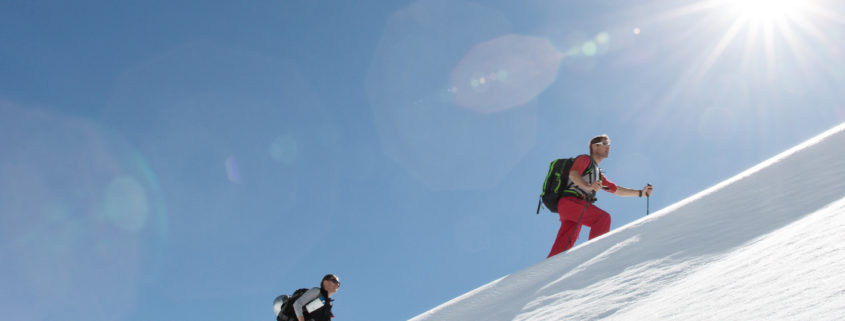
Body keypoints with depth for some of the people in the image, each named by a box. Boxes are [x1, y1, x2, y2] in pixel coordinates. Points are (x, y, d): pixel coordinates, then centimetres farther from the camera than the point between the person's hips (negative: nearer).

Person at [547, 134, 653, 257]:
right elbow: (573, 174, -12)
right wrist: (588, 186, -31)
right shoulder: (585, 159, 8)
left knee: (561, 249, -5)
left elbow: (616, 190, 36)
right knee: (603, 217, -25)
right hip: (569, 201, -8)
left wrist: (641, 192, 30)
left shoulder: (598, 174, 34)